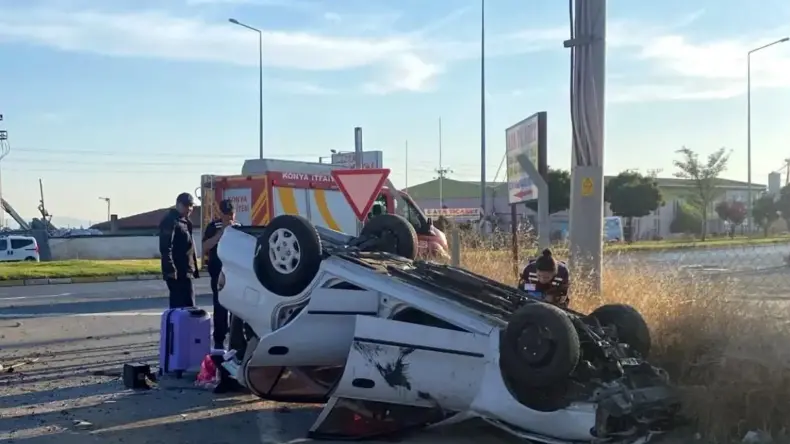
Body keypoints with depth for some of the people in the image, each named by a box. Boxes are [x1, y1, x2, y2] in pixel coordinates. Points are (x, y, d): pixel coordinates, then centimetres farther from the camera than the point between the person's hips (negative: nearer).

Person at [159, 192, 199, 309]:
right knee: (188, 307, -11)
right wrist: (171, 270, -26)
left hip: (185, 271, 10)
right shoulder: (171, 221, -12)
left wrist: (193, 269, 20)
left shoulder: (184, 221, 19)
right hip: (178, 273, -10)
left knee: (178, 306, 12)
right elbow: (165, 248, -21)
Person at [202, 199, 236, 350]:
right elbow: (205, 247, -12)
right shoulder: (214, 227, 0)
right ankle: (219, 341, -2)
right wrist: (221, 232, -16)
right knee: (221, 307, -6)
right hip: (219, 272, -4)